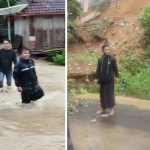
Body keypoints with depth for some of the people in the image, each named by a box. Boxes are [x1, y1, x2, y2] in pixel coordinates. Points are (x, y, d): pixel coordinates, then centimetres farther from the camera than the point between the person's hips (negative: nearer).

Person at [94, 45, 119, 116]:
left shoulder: (112, 59, -3)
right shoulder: (100, 59, 4)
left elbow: (115, 68, 1)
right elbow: (98, 69, 9)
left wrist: (117, 76, -6)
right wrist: (97, 78, 6)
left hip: (110, 80, -3)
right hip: (102, 80, 3)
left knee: (110, 94, 2)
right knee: (102, 94, 10)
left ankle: (112, 109, 13)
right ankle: (103, 109, 21)